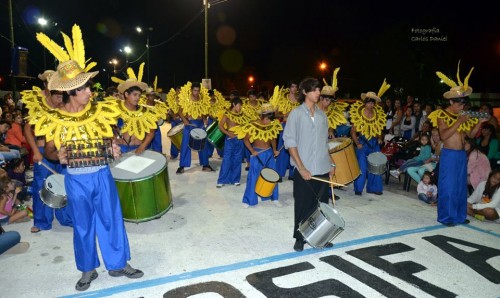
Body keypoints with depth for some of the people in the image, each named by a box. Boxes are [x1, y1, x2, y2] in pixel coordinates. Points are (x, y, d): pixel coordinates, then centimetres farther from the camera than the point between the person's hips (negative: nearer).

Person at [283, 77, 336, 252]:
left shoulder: (322, 115, 10)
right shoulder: (296, 114, -5)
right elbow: (290, 142, -9)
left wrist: (331, 164, 11)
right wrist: (302, 168, -15)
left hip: (323, 170, 5)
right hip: (304, 170, -4)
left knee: (321, 205, 11)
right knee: (303, 205, 6)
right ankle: (299, 238, 22)